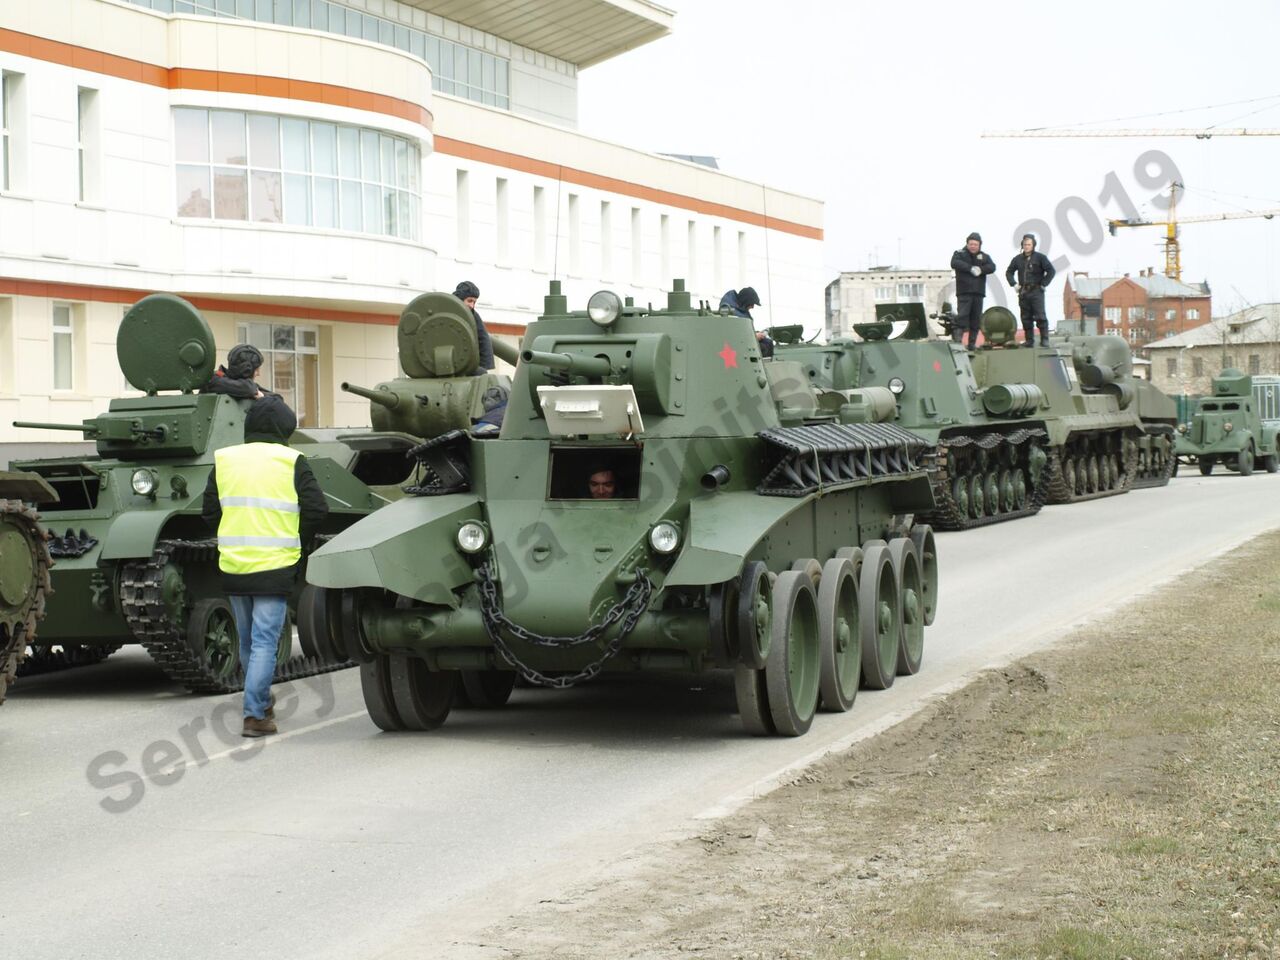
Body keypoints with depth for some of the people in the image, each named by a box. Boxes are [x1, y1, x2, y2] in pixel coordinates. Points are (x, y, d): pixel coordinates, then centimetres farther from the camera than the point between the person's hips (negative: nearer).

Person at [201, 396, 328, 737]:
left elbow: (210, 512, 7)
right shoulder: (291, 462, -4)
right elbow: (317, 510, -7)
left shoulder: (225, 460, 6)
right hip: (274, 566, -4)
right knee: (265, 641, -4)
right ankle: (255, 715, -10)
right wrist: (296, 540, 9)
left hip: (232, 566, 4)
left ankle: (260, 705, 30)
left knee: (248, 640, 17)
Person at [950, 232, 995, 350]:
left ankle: (972, 343, 8)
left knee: (976, 318, 4)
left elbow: (992, 267, -2)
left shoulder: (984, 256, 15)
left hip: (978, 292, 4)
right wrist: (970, 268, -21)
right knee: (962, 316, -15)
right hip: (964, 292, -4)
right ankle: (957, 339, -14)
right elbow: (954, 263, -15)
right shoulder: (959, 253, 6)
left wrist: (980, 270, -19)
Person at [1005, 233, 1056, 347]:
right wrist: (1014, 284, 8)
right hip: (1023, 292, 4)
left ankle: (1044, 340, -7)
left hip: (1037, 292, -4)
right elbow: (1009, 272, 21)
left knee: (1040, 316, -9)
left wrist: (1043, 284, -7)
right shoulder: (1018, 259, 11)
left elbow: (1050, 271, -3)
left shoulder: (1040, 257, -2)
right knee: (1026, 318, 5)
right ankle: (1029, 340, 10)